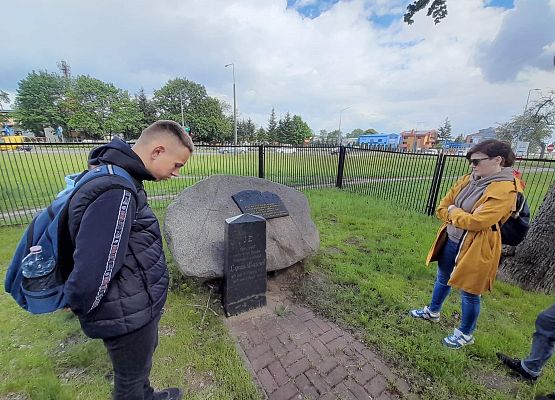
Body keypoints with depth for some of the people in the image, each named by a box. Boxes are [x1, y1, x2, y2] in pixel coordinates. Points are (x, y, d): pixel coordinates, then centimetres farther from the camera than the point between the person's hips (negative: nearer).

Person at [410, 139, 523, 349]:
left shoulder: (506, 190, -19)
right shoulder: (467, 180, 2)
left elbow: (477, 221, -27)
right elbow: (442, 208, 2)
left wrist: (453, 211, -11)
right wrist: (460, 218, -14)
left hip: (475, 248, -7)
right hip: (450, 241, 7)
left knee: (469, 293, 11)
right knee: (442, 279, 24)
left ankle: (465, 334, 35)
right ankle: (433, 311, 47)